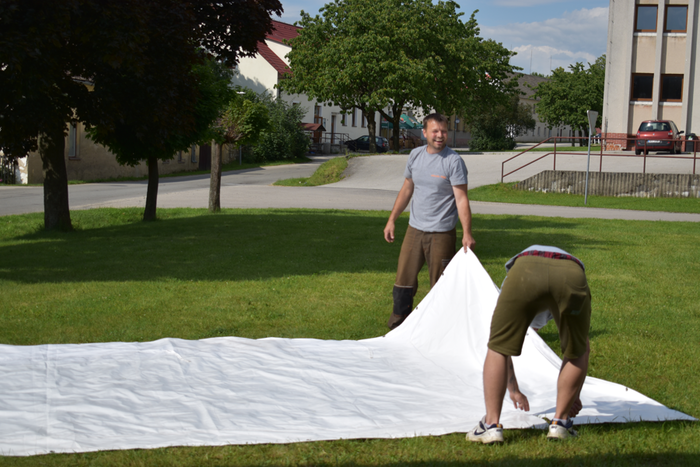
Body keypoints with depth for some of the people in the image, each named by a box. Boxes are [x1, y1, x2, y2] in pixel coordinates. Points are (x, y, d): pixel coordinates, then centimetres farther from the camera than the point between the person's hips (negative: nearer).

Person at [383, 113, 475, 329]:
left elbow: (461, 199, -15)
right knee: (404, 278, 9)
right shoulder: (415, 155, 7)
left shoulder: (453, 161, -10)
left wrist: (467, 233, -24)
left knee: (440, 284, 1)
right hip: (414, 229, 5)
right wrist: (392, 220, 16)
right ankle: (397, 325, 21)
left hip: (442, 232, -5)